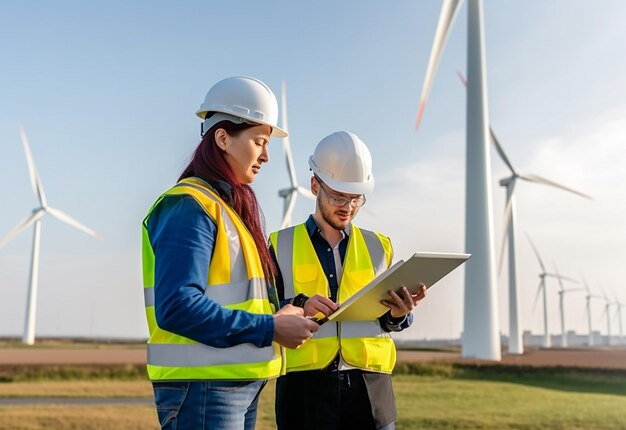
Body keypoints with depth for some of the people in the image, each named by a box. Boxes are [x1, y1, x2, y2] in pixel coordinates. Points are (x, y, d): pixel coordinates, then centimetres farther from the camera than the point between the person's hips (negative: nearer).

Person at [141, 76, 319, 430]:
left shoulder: (235, 206, 15)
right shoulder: (190, 206, -13)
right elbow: (176, 307, -24)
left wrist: (286, 315, -1)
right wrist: (270, 328, -20)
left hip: (242, 386, 9)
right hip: (204, 387, -9)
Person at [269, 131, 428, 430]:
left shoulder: (378, 246, 13)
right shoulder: (281, 245, 6)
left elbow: (390, 320, 12)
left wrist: (399, 313, -10)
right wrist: (297, 307, -18)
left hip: (370, 385, 2)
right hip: (305, 385, -2)